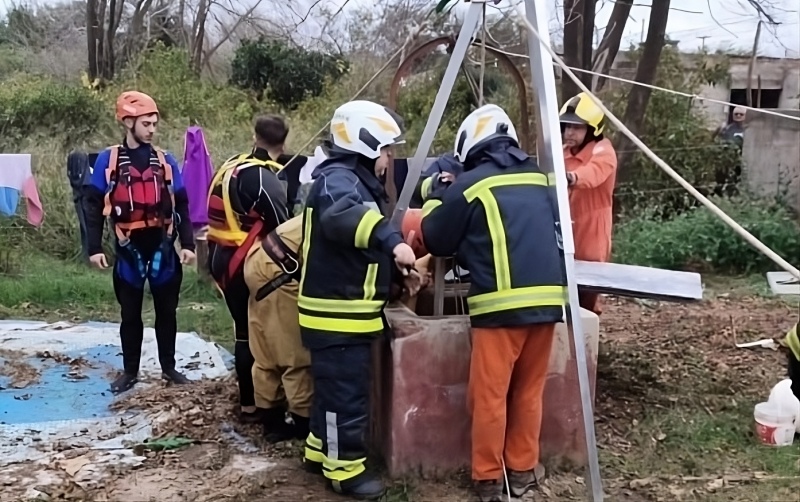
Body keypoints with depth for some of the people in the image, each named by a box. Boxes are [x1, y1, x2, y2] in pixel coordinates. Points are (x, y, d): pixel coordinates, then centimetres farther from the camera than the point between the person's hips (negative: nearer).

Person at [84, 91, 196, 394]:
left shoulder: (165, 160, 3)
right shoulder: (107, 160, -3)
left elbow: (181, 206, 4)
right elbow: (94, 206, -2)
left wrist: (187, 244, -3)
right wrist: (95, 248, -9)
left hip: (163, 247, 2)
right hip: (129, 249, -1)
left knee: (166, 311, 11)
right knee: (130, 314, 10)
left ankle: (169, 367, 24)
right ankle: (129, 371, 23)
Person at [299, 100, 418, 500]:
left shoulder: (359, 181, 18)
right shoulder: (338, 179, -16)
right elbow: (342, 216, -41)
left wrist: (398, 263, 16)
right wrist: (391, 239, -53)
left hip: (350, 310, 11)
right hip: (337, 312, -11)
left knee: (334, 387, 21)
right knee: (346, 393, -1)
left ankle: (320, 451, 35)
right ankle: (344, 468, 12)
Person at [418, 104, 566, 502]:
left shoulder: (470, 183, -2)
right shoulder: (542, 179, 13)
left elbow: (435, 241, 7)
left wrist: (437, 197, 23)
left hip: (501, 303, -5)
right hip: (548, 298, 6)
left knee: (490, 395, 6)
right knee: (529, 392, 16)